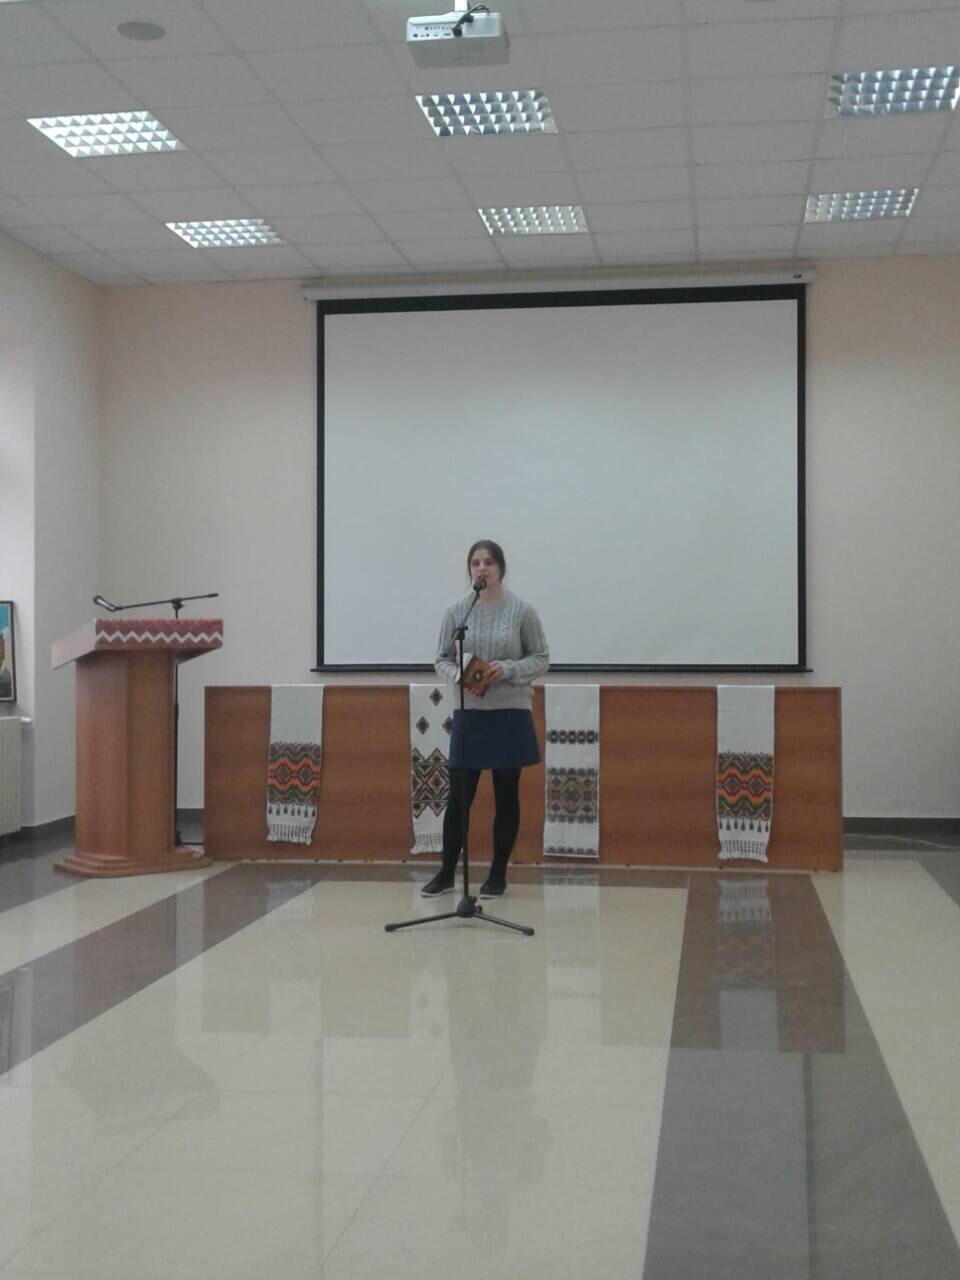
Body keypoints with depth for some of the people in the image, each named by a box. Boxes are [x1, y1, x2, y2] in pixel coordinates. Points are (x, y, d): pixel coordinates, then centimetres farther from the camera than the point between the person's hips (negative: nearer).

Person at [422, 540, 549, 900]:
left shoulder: (521, 610, -3)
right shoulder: (456, 610, 2)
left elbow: (541, 658, 1)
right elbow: (442, 660, 6)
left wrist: (507, 669, -16)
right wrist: (459, 676, -16)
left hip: (510, 713, -1)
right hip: (468, 714, 1)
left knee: (506, 796, 6)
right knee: (459, 795, 4)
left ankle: (498, 874, 18)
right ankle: (446, 872, 17)